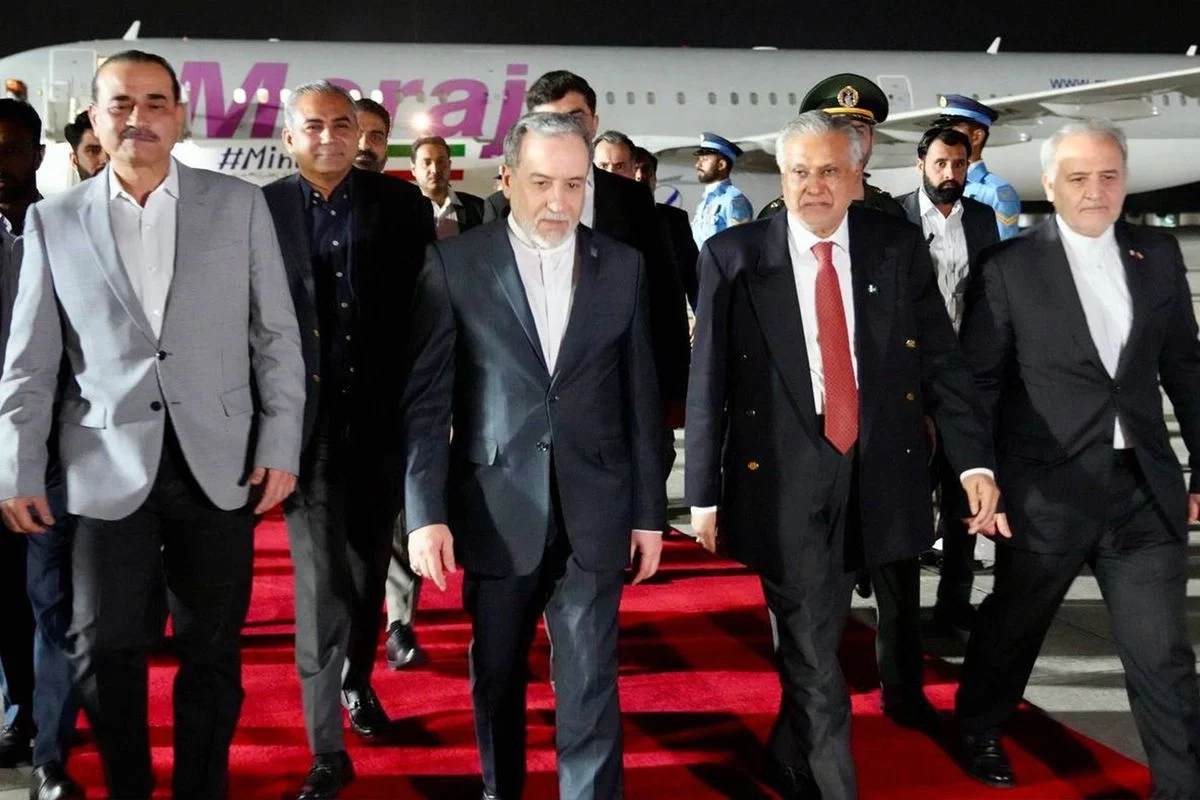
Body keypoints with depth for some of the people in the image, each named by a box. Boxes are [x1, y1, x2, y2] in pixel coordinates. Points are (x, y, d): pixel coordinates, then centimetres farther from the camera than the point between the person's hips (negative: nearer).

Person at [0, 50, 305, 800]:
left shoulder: (240, 204, 3)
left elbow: (277, 336, 3)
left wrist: (281, 447, -2)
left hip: (218, 464, 0)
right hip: (110, 468, 0)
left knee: (212, 652, 9)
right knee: (103, 649, 5)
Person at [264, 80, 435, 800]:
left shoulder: (401, 203, 3)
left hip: (382, 421, 2)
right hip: (308, 425, -2)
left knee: (369, 571, 18)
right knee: (322, 587, -2)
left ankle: (358, 681, 43)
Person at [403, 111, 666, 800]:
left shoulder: (624, 266, 4)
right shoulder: (455, 263, -2)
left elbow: (642, 397, 6)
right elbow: (427, 399, -3)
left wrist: (649, 511, 6)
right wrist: (426, 511, -9)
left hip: (594, 510, 1)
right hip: (497, 507, 0)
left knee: (590, 684, 1)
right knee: (497, 673, 15)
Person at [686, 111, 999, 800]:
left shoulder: (899, 246, 3)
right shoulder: (734, 255, -2)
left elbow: (941, 360, 2)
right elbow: (708, 381, -1)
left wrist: (975, 460, -9)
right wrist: (704, 491, -3)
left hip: (874, 472, 3)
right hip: (782, 476, -2)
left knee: (815, 638, 16)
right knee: (815, 655, 0)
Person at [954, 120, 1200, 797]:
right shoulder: (1011, 267, -7)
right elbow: (979, 380, -3)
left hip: (1146, 488, 2)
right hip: (1048, 489, -2)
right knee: (1013, 625, 20)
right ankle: (980, 728, 47)